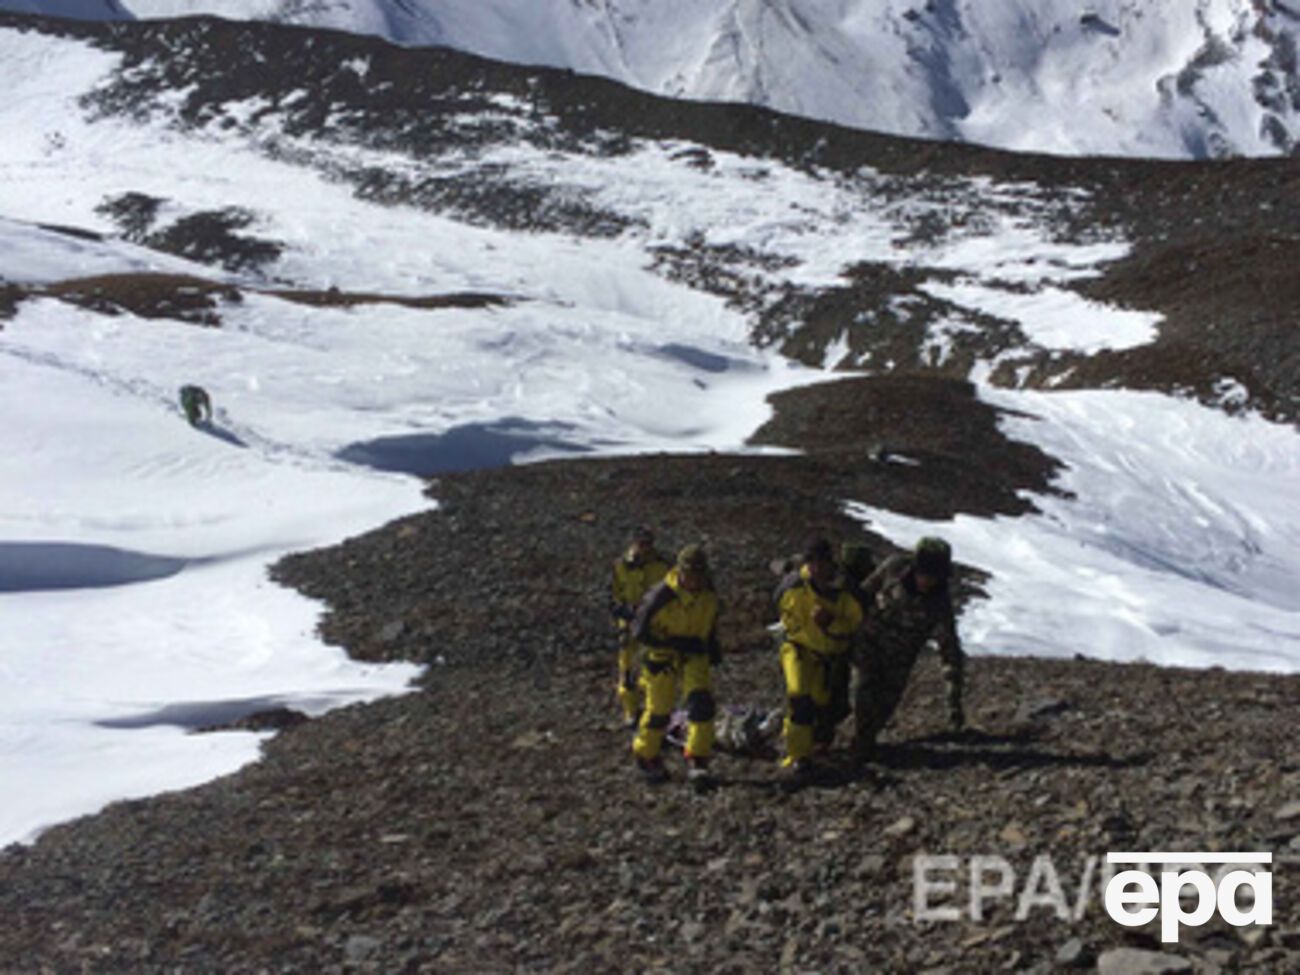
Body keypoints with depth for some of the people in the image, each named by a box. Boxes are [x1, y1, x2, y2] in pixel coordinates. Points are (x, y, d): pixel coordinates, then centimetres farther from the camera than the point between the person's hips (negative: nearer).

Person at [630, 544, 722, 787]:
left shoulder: (709, 594, -8)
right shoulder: (660, 596, -26)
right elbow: (639, 632, -20)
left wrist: (712, 645, 5)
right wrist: (677, 643, -24)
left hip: (695, 655, 4)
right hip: (662, 657, -3)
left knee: (702, 703, -15)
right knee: (659, 712, 5)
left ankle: (697, 761, -9)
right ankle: (646, 758, 30)